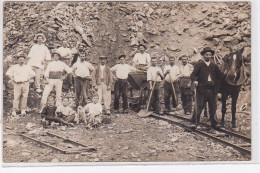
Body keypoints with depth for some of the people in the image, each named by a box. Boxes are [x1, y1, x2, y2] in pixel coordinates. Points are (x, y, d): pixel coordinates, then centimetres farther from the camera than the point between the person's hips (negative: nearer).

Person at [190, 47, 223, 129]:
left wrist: (217, 85, 7)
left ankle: (214, 123, 18)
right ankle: (193, 122, 2)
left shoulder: (214, 65, 14)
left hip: (212, 89, 4)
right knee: (199, 107, -4)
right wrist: (195, 80, -21)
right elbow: (193, 74, -2)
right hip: (202, 89, -4)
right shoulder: (199, 64, 4)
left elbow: (220, 76, 19)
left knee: (213, 107, 9)